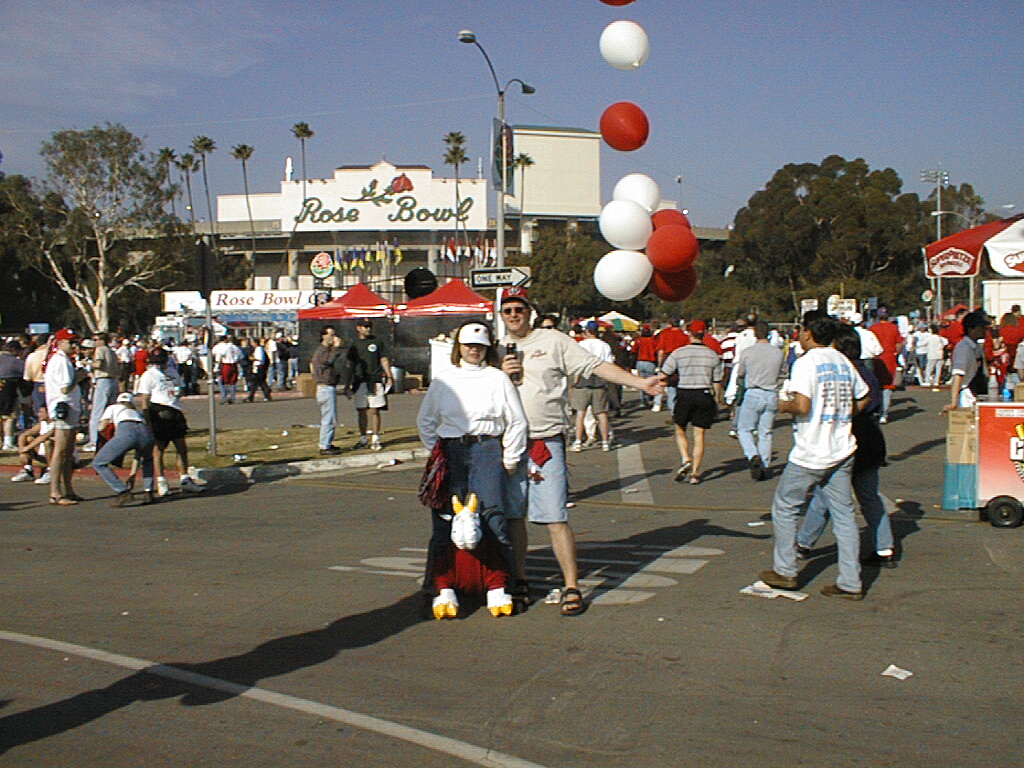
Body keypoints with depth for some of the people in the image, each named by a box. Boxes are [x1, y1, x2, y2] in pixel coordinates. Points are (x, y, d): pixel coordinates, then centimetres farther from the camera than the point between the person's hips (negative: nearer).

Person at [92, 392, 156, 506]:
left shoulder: (112, 408, 32)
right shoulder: (137, 413, 42)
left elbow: (101, 428, 16)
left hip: (126, 432, -4)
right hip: (146, 433, 4)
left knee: (98, 464, 12)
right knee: (147, 460, 36)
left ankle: (123, 491, -3)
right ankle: (148, 492, 16)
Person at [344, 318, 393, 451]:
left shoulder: (377, 342, 9)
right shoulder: (354, 345, 12)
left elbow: (384, 360, 8)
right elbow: (350, 366, 15)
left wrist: (389, 377, -3)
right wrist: (347, 385, 12)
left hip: (375, 381, -2)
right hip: (359, 382, 2)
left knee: (374, 411, -4)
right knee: (362, 411, 4)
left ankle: (375, 439, 1)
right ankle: (363, 438, 12)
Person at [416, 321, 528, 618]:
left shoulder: (498, 378, 9)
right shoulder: (443, 380, 13)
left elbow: (517, 422, 9)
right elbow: (425, 420, 20)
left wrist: (510, 460, 6)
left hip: (487, 450, -1)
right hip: (451, 451, 2)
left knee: (492, 514, -11)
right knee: (445, 520, -4)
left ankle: (499, 586, -2)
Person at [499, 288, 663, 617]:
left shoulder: (554, 341, 3)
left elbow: (595, 366, -3)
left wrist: (641, 383, -12)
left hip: (546, 443, -4)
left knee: (555, 518, -8)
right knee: (512, 516, 9)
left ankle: (572, 588, -1)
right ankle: (520, 583, 24)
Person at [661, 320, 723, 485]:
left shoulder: (679, 353, -5)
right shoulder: (713, 355, 1)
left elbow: (664, 374, -2)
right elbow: (717, 382, 5)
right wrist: (716, 400, 15)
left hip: (684, 395, -1)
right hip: (705, 396, 2)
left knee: (680, 430, 17)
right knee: (699, 435, 7)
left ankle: (685, 459, -6)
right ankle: (695, 473, 6)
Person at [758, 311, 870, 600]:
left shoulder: (806, 362, -13)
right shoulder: (844, 362, 8)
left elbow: (802, 405, -23)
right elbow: (862, 400, 17)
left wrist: (784, 405, -4)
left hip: (809, 454, -6)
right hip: (842, 451, 6)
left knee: (784, 507, 10)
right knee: (843, 514, 8)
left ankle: (785, 571, 16)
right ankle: (851, 583, 8)